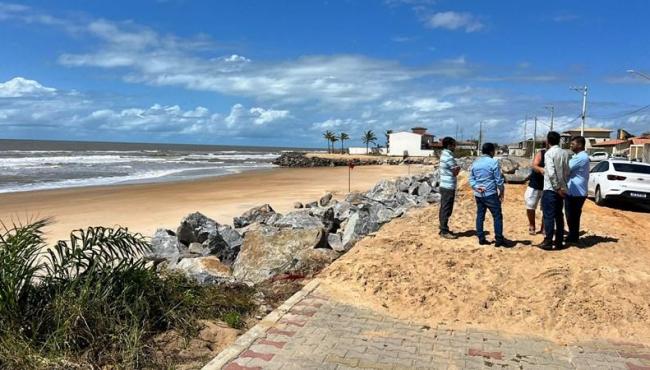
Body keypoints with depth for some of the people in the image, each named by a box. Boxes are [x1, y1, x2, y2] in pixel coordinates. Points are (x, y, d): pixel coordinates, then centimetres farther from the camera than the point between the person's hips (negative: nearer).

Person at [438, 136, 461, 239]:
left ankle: (443, 229, 21)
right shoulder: (449, 157, -17)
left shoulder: (443, 155, 12)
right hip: (449, 187, -9)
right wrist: (458, 168, 4)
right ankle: (444, 231, 0)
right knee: (446, 210, -4)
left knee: (443, 209, 14)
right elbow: (455, 172, -15)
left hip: (444, 185, 9)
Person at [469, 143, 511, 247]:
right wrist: (502, 192, 1)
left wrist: (476, 187, -3)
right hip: (491, 194, -6)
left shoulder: (475, 163, 10)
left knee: (480, 216, 9)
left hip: (478, 194, 6)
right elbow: (499, 179, -8)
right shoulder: (493, 162, -10)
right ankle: (499, 240, 2)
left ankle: (481, 239, 12)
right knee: (497, 216, 1)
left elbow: (471, 179, 9)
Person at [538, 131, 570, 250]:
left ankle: (548, 242, 1)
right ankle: (559, 242, 17)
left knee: (549, 216, -2)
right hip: (561, 189, 7)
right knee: (559, 215, 12)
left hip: (551, 189, -6)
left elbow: (551, 173, -21)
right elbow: (567, 172, 9)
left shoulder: (549, 153, -12)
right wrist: (562, 186, 16)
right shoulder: (565, 153, 7)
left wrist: (557, 188, -14)